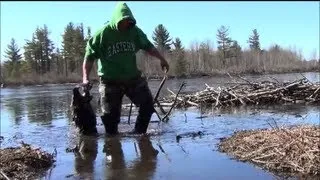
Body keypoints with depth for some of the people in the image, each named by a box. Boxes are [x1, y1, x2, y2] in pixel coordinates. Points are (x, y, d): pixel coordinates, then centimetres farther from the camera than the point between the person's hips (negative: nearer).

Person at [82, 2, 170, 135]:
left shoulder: (135, 31, -2)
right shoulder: (102, 34, -12)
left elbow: (148, 46, 15)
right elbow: (90, 57, -9)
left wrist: (161, 59, 12)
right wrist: (85, 78, -18)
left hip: (133, 78, 4)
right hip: (110, 81, -3)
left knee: (147, 104, -1)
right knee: (110, 115, -1)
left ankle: (139, 133, 15)